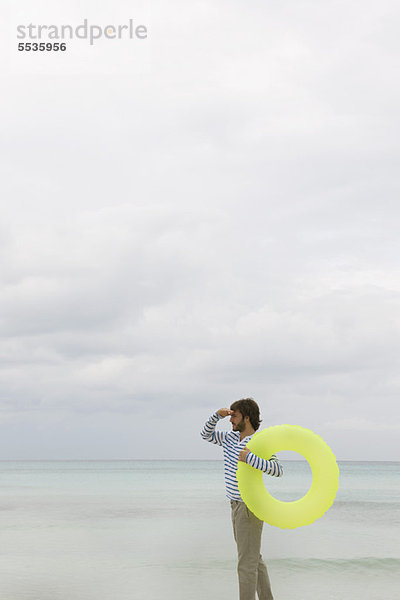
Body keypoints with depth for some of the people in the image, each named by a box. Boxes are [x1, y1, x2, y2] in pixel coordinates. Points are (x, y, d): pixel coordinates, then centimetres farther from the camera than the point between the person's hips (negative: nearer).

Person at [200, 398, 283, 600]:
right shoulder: (231, 438, 9)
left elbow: (278, 471, -26)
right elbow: (206, 435, 16)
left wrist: (250, 458, -34)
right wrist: (218, 414, 0)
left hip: (250, 507, -9)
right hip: (237, 506, 9)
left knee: (246, 563, -5)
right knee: (254, 559, 15)